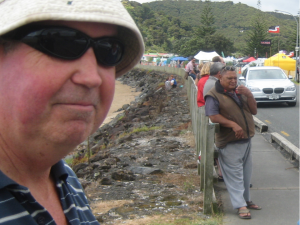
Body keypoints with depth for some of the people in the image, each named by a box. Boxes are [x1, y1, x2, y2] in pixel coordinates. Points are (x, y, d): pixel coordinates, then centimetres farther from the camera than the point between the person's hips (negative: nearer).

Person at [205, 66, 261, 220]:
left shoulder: (240, 92, 15)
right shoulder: (214, 95, -9)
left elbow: (254, 111, 11)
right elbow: (213, 116, -20)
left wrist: (249, 95, -6)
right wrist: (233, 125, -28)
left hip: (246, 139, 8)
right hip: (229, 143, -8)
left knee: (246, 173, 17)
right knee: (235, 175, -5)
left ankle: (246, 200, 30)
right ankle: (241, 206, -2)